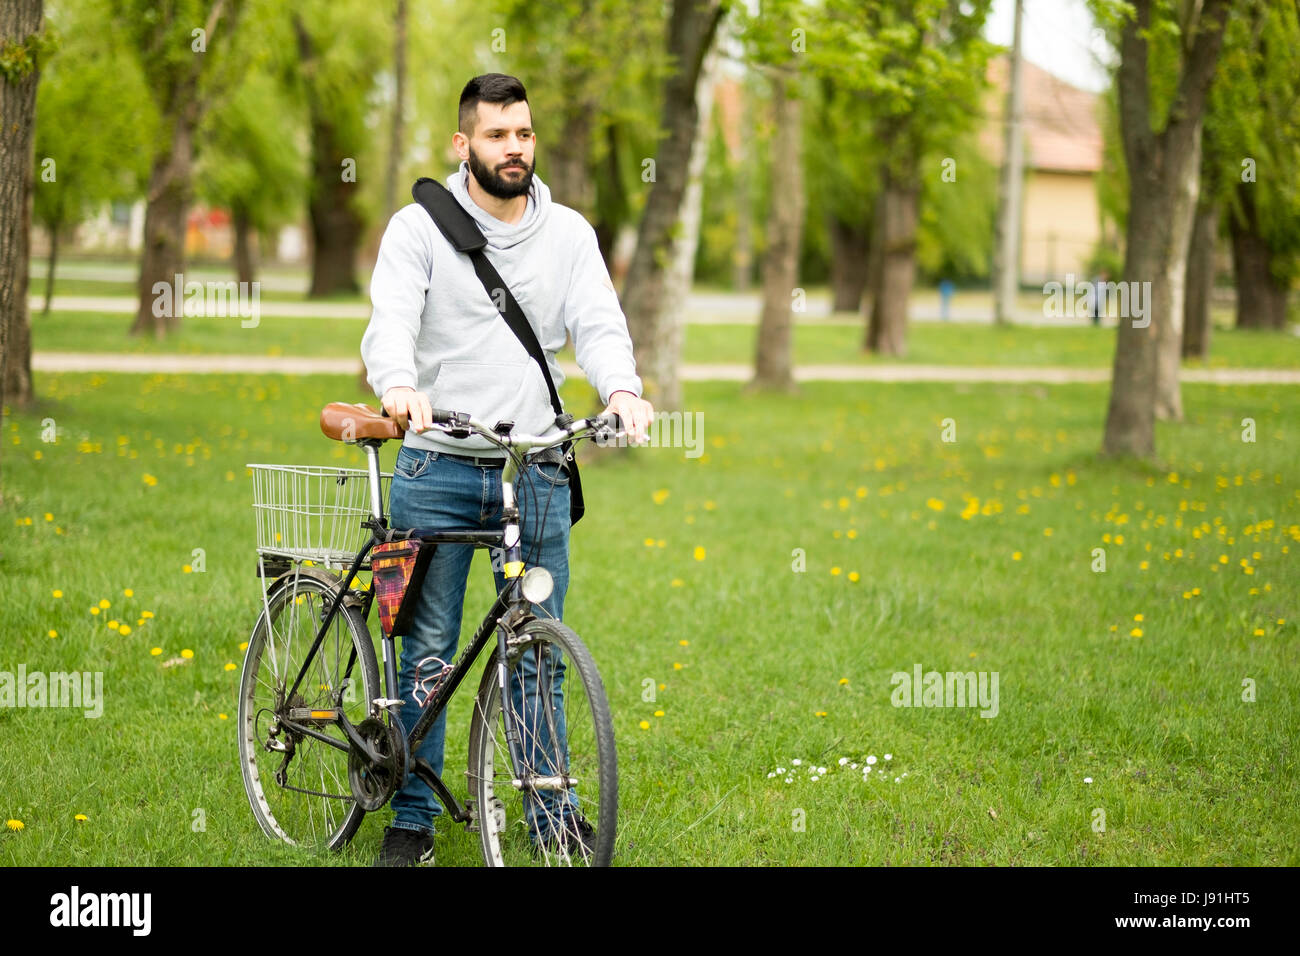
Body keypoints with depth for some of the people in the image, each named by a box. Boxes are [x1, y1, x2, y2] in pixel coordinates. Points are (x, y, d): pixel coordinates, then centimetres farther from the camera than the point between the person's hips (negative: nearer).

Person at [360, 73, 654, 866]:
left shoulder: (569, 233, 7)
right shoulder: (420, 227, -2)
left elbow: (599, 322, -5)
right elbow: (391, 319, -16)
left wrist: (621, 388, -27)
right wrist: (398, 386, -38)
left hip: (536, 472, 2)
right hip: (438, 469, -2)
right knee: (428, 650, 4)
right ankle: (412, 821, 13)